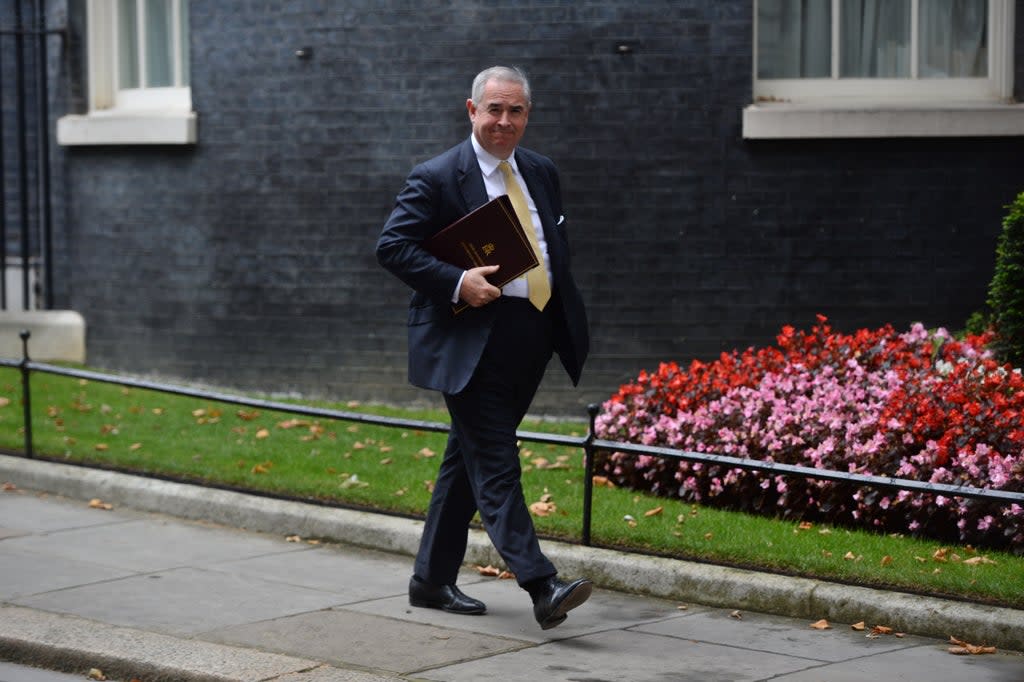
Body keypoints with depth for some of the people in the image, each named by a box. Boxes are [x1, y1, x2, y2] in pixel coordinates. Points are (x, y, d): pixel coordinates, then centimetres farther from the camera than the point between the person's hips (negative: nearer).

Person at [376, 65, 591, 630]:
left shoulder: (540, 173, 14)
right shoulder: (436, 178, -7)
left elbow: (557, 244, 23)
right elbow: (392, 246, -11)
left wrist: (567, 317, 11)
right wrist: (456, 283, -22)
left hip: (529, 342, 7)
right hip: (474, 343, -7)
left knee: (470, 459, 14)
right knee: (495, 466, -11)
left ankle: (433, 580, 23)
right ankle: (542, 587, -17)